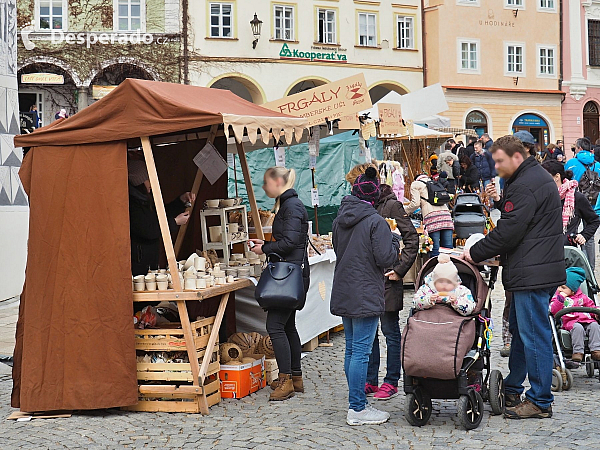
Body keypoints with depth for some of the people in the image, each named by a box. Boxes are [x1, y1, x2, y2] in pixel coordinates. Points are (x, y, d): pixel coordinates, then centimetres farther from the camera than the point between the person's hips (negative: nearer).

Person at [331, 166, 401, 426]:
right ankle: (357, 410, -1)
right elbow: (386, 258, -16)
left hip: (343, 294, 8)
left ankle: (356, 403, 22)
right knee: (361, 352, -5)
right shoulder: (376, 222, -14)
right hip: (366, 295, -8)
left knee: (351, 350, 14)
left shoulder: (340, 220, 8)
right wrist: (394, 239, 1)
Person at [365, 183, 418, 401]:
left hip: (385, 278, -6)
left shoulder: (391, 205, -8)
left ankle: (391, 382, 11)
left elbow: (411, 238, -9)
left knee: (390, 330, 3)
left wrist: (400, 269, -12)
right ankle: (370, 381, 20)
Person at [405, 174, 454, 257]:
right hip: (446, 213, 5)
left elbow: (415, 203, 2)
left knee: (435, 249, -11)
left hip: (432, 217, -5)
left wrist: (406, 211, 19)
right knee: (447, 249, 0)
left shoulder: (416, 184, 14)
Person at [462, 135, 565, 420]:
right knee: (519, 331, 18)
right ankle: (512, 390, 28)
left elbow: (509, 231, -21)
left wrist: (475, 253, -12)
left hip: (533, 274, -11)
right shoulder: (538, 176, 17)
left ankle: (540, 402, 3)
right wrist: (500, 201, 10)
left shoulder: (525, 185, -17)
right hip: (536, 271, 11)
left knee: (534, 336, -4)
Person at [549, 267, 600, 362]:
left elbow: (591, 306, 25)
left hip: (587, 320, 3)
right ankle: (578, 352, -35)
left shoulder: (582, 297, 22)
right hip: (571, 322, -3)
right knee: (578, 328, -35)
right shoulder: (557, 297, 14)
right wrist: (560, 298, -9)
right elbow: (554, 311, -2)